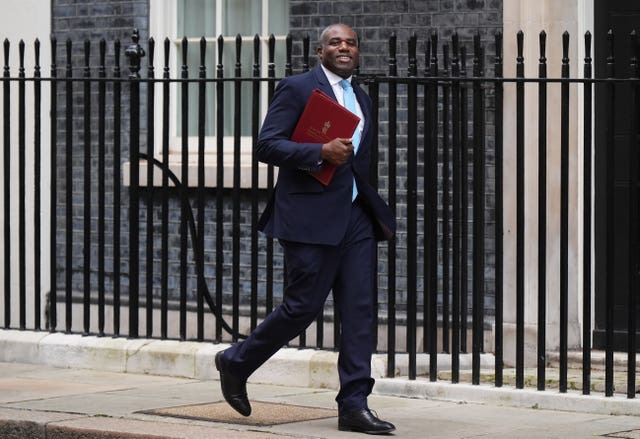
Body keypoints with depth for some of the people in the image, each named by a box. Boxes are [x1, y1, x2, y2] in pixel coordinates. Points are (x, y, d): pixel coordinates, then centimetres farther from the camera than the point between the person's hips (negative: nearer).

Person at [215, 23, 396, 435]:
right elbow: (267, 145, -12)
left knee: (360, 309, 0)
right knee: (304, 305, -5)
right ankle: (237, 362, 17)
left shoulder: (362, 98, 19)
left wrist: (374, 209, 20)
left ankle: (354, 405, 1)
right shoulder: (297, 88, -4)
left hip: (356, 217, 7)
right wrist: (321, 152, -23)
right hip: (311, 217, -7)